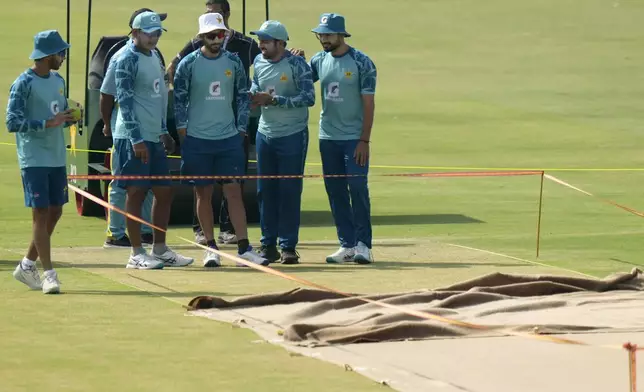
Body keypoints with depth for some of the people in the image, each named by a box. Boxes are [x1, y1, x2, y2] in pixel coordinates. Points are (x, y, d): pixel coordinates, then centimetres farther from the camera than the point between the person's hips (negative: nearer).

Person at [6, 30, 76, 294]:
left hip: (57, 158, 8)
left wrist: (69, 118, -2)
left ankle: (28, 265, 23)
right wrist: (47, 123, -23)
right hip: (34, 160, -8)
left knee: (55, 212, 9)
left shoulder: (58, 81, 12)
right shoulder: (24, 83, -12)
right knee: (41, 213, -8)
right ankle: (49, 274, -7)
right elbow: (13, 123, -16)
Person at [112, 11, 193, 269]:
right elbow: (125, 100, -17)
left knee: (164, 192, 10)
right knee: (136, 193, -4)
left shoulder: (154, 57, 15)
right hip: (133, 139, -9)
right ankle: (136, 254, 1)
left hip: (154, 138, 9)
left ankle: (160, 249, 18)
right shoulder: (127, 60, -12)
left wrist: (164, 132, 21)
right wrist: (136, 140, -20)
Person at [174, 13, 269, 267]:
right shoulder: (189, 64, -3)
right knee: (204, 194, 4)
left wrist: (241, 129, 4)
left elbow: (243, 97, 11)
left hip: (229, 139, 2)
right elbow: (179, 99, 0)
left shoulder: (233, 62, 5)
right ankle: (211, 248, 11)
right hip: (197, 141, -2)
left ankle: (244, 249, -3)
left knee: (234, 192, -1)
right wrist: (182, 130, -5)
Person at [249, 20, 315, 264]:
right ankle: (268, 246, 15)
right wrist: (254, 96, -6)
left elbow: (309, 98, -20)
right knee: (265, 192, 8)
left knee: (289, 192, -3)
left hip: (292, 136, -6)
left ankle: (288, 247, 2)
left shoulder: (297, 64, -12)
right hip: (265, 134, 6)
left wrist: (273, 100, -23)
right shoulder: (259, 62, 5)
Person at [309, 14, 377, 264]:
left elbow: (368, 104, -9)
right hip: (328, 138, 5)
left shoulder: (361, 63, -8)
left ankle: (363, 245, -3)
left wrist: (364, 141, -15)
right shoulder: (319, 61, 7)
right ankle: (347, 245, 11)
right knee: (335, 192, 6)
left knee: (358, 188, -9)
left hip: (354, 138, -5)